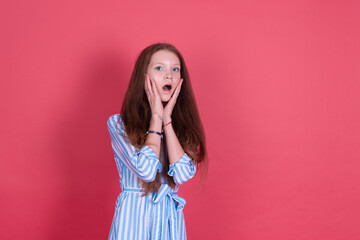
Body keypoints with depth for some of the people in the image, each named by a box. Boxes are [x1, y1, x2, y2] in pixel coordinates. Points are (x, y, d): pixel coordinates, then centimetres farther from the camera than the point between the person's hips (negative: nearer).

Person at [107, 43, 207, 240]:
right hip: (133, 216, -3)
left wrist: (167, 119, -10)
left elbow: (183, 174, -13)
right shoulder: (119, 123, -6)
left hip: (170, 219, 3)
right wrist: (156, 117, -11)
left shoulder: (184, 125, 4)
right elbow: (145, 170, -20)